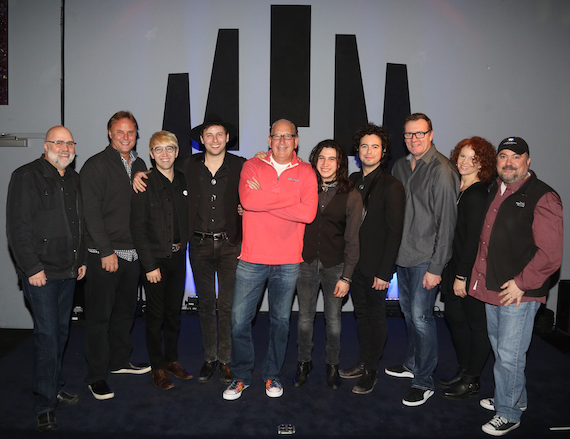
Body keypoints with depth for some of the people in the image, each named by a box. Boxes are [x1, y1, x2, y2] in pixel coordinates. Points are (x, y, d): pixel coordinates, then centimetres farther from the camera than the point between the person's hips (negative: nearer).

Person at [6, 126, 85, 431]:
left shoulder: (74, 179, 13)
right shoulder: (26, 177, -8)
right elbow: (17, 228, -13)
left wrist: (81, 259, 15)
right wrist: (32, 268, -16)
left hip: (68, 272, 7)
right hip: (40, 273, -7)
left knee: (61, 331, 14)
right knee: (47, 334, -5)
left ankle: (55, 389, 29)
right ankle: (45, 406, 7)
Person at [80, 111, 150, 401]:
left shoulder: (139, 165, 13)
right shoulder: (96, 166, -7)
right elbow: (91, 212, -12)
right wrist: (106, 251, -16)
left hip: (132, 253, 6)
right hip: (105, 254, -6)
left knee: (125, 311, 16)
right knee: (100, 315, 1)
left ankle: (119, 360, 32)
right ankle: (96, 376, 13)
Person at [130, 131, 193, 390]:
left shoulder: (183, 182, 6)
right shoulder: (144, 184, -10)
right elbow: (137, 228, -12)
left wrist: (183, 247, 1)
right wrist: (150, 265, -14)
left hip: (178, 256, 5)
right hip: (155, 258, -4)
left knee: (174, 311, 14)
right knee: (156, 313, 6)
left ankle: (172, 359, 29)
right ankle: (157, 366, 20)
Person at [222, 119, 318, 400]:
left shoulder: (305, 172, 4)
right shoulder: (252, 166, 4)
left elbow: (308, 214, -13)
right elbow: (248, 200, -16)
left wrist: (264, 200, -11)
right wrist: (291, 199, -14)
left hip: (288, 261, 0)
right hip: (252, 258, 0)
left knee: (280, 321, 11)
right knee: (239, 319, 3)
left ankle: (272, 375, 30)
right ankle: (241, 376, 23)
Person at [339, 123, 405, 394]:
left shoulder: (391, 186, -11)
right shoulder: (353, 180, 8)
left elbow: (394, 232, -13)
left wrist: (384, 272, -16)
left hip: (376, 267, -6)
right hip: (354, 262, 6)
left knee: (375, 317, 7)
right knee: (361, 314, 17)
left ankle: (371, 372, 22)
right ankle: (363, 363, 32)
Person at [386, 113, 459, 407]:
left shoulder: (441, 170, -13)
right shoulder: (400, 166, 9)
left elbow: (446, 222, -15)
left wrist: (436, 267, -17)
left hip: (425, 258, -7)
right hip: (402, 253, 7)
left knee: (421, 316, -4)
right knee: (408, 311, 17)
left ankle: (424, 382, 11)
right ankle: (412, 364, 35)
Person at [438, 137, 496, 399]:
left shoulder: (478, 195, -17)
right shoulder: (455, 189, 8)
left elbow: (473, 239, -18)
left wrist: (461, 276, -16)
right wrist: (448, 270, 10)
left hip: (473, 270, -8)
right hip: (453, 266, 8)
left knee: (476, 323, 6)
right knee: (454, 317, 16)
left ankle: (472, 381, 21)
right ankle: (463, 372, 32)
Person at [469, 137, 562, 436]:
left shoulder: (542, 198, -14)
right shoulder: (495, 191, 10)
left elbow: (550, 254, -17)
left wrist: (521, 283, -16)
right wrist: (480, 275, 13)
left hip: (519, 293, -8)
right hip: (492, 288, 8)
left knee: (509, 355, 2)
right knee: (498, 348, 20)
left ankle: (508, 414, 22)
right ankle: (515, 398, 41)